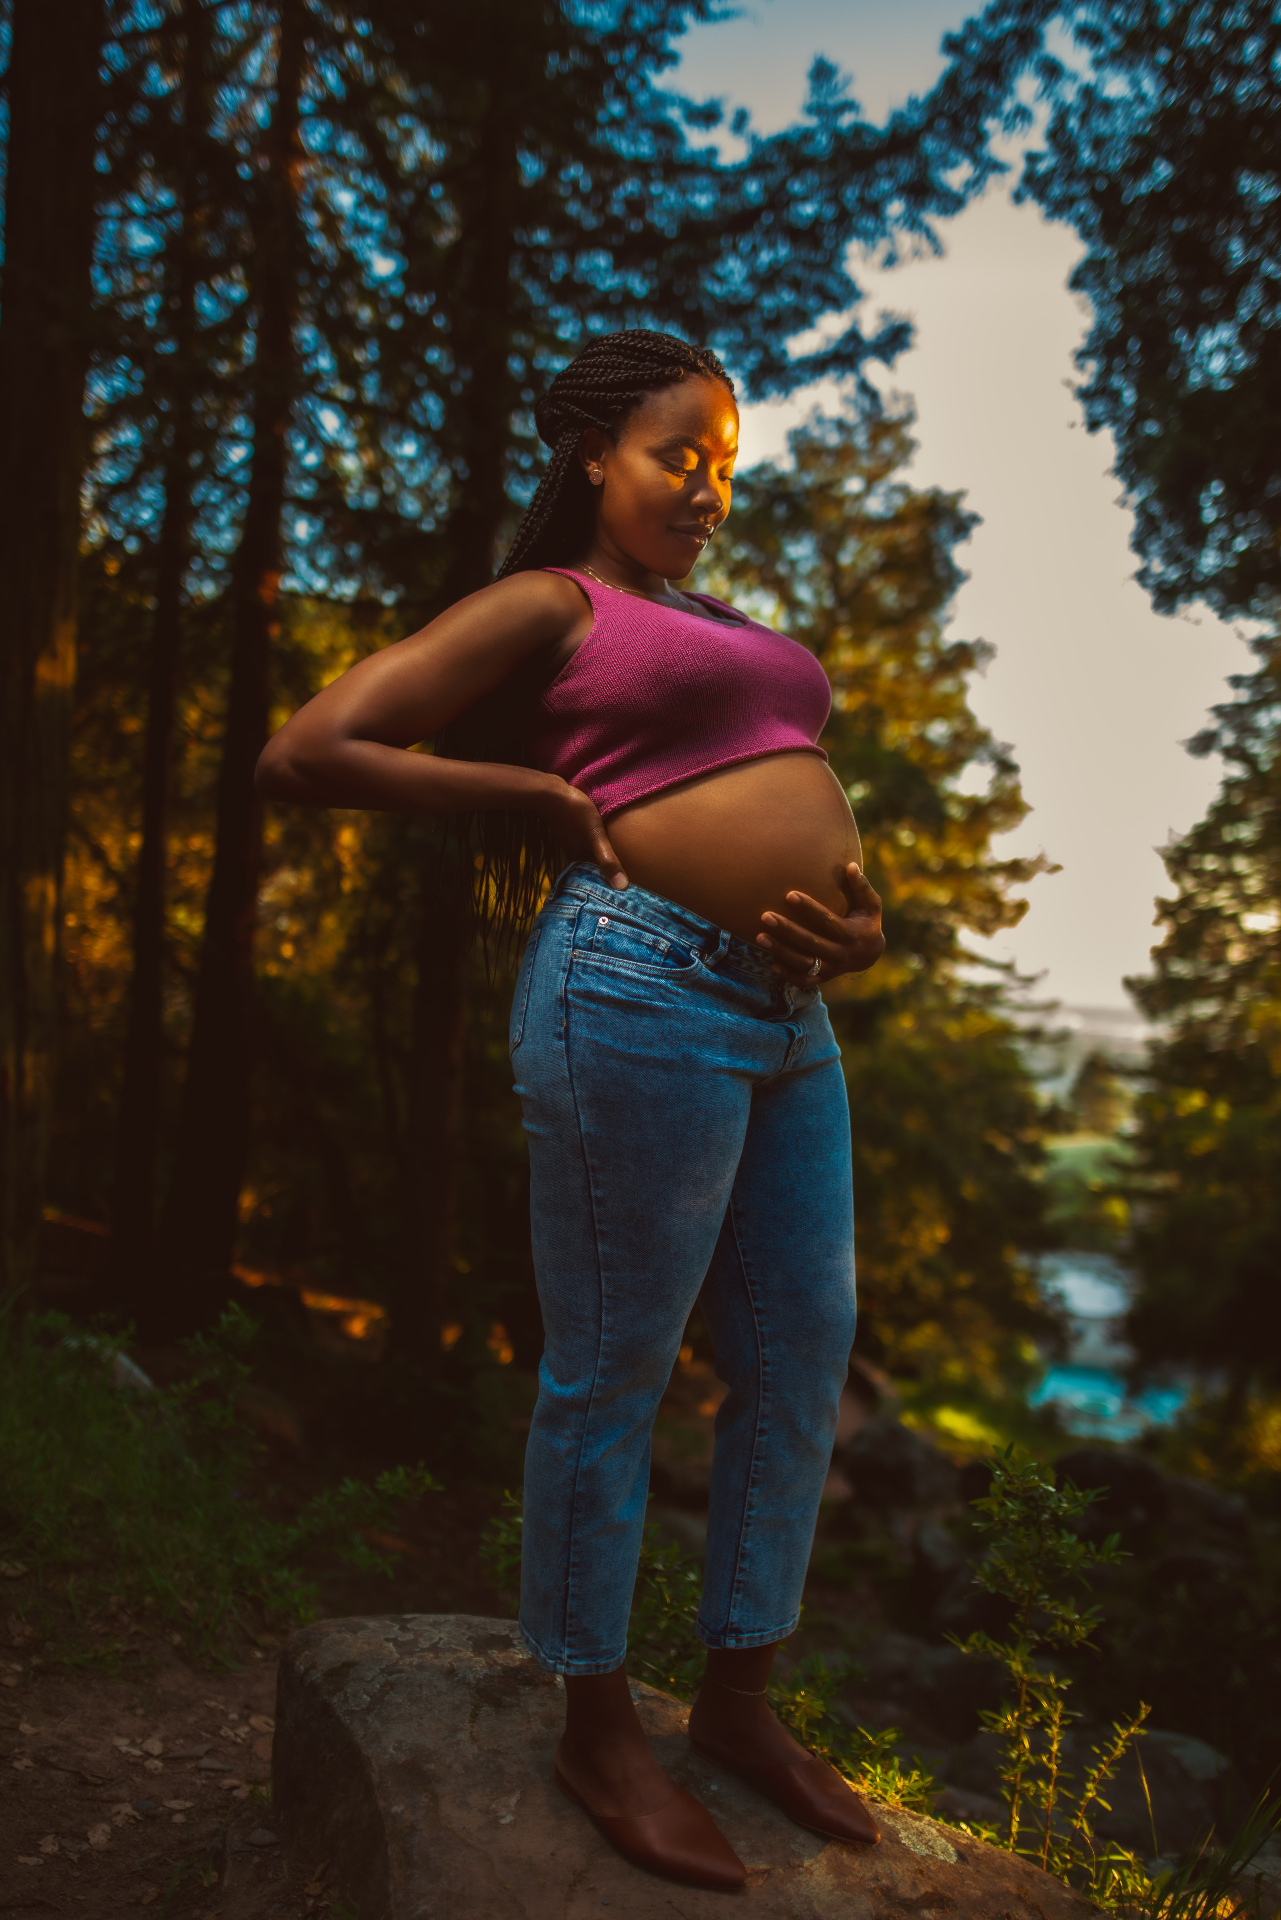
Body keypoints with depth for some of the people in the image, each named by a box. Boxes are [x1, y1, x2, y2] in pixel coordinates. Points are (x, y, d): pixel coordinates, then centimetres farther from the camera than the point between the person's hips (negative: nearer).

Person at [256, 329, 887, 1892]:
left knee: (802, 1366, 12)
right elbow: (305, 757, -8)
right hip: (640, 991, -9)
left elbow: (808, 825, 24)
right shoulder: (546, 606, 1)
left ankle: (739, 1701, 29)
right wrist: (541, 795, -6)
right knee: (612, 1380, 2)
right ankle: (598, 1734, 21)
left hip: (784, 1020, 9)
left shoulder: (732, 633, 25)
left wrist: (862, 929, 1)